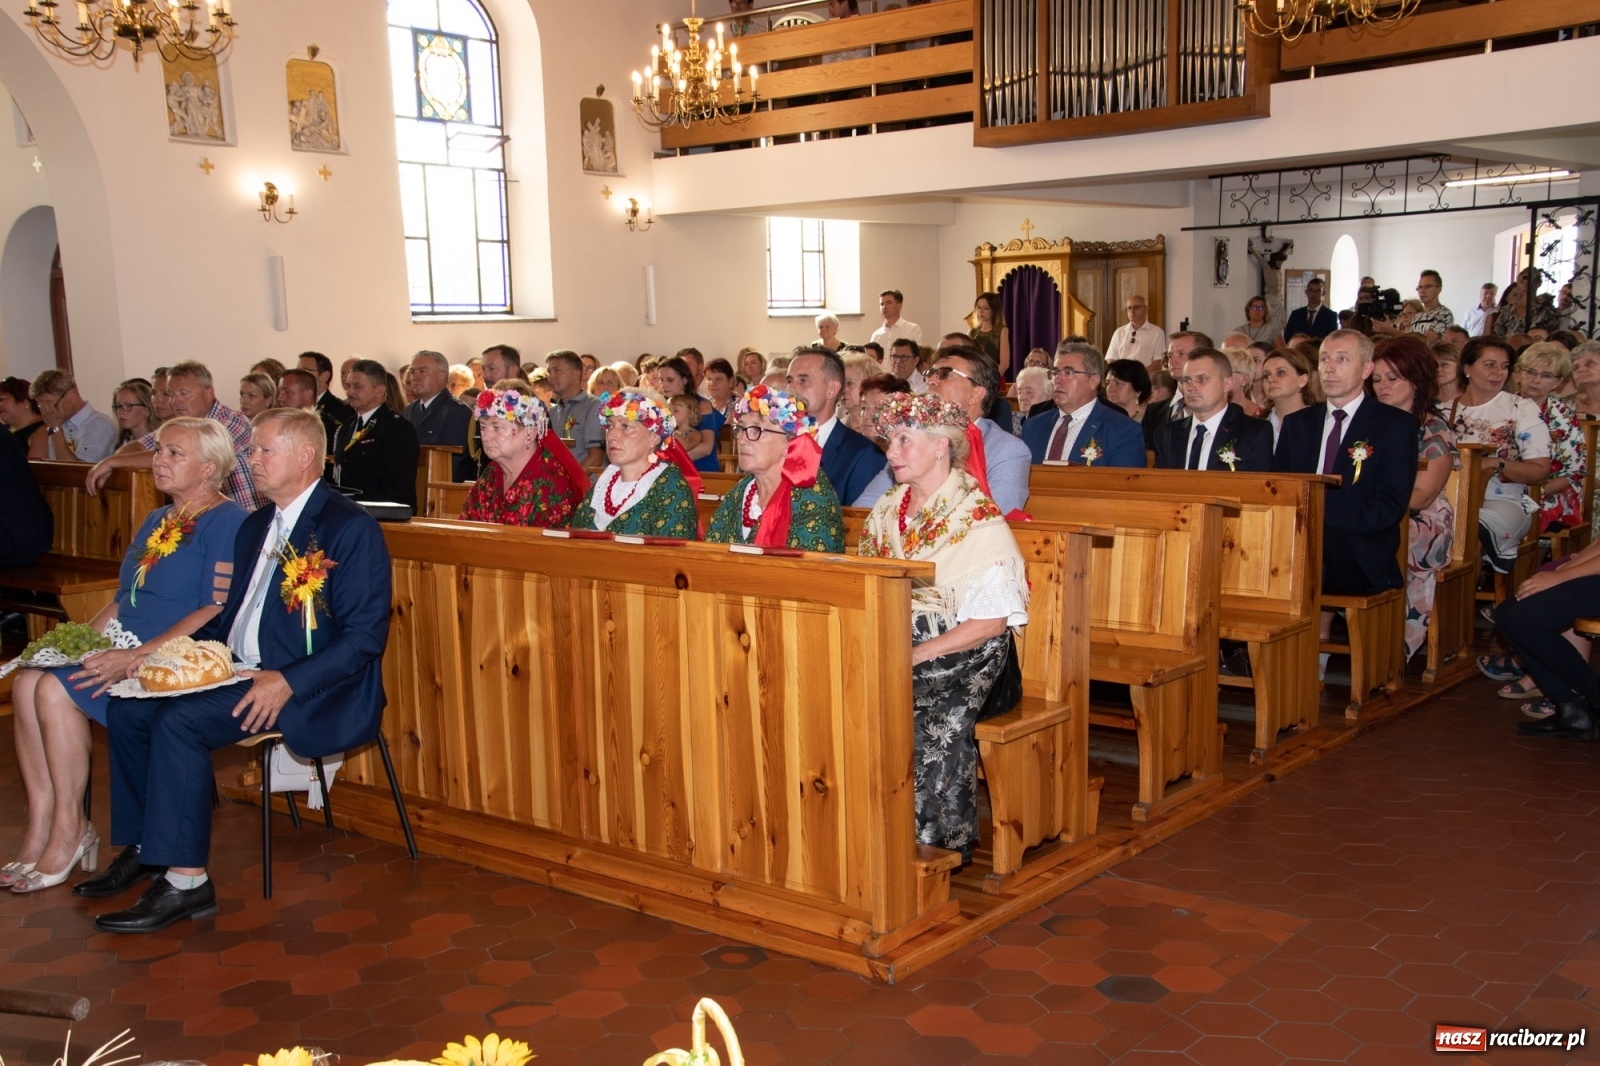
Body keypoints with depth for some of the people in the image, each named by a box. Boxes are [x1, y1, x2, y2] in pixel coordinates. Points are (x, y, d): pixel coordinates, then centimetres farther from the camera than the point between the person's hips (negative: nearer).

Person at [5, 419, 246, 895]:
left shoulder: (226, 522, -8)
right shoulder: (155, 522, 20)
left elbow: (220, 612, -18)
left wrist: (137, 658, -23)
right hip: (127, 653, 8)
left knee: (56, 689, -24)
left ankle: (69, 831, -10)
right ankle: (41, 829, -12)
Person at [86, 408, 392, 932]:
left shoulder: (352, 529, -11)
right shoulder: (256, 526, 17)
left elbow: (364, 635, -17)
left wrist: (289, 682, -25)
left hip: (312, 689, -9)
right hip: (240, 671, 9)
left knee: (180, 719, -24)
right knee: (131, 708, -4)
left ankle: (185, 882, -17)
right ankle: (143, 848, 9)